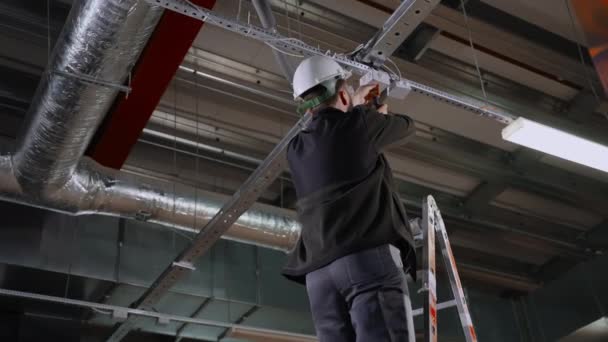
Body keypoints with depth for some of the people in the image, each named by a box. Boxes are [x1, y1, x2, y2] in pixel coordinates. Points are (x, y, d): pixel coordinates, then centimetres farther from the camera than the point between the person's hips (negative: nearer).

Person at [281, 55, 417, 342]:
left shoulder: (296, 148, 23)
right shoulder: (360, 124, 7)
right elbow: (405, 127, 26)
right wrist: (377, 114, 47)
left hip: (318, 271, 6)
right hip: (369, 256, -6)